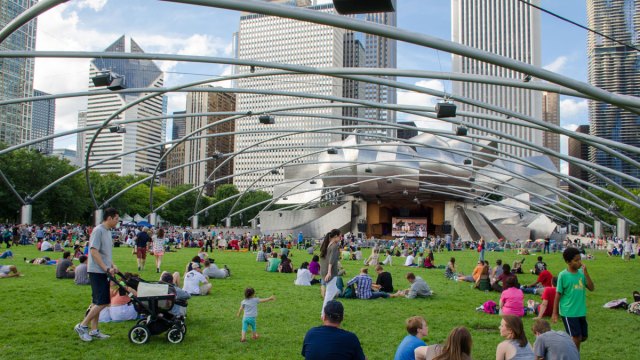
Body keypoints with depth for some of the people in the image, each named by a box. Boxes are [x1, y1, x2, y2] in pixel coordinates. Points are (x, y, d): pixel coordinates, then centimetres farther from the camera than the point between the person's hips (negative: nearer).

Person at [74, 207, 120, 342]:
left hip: (103, 272, 10)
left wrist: (113, 265, 10)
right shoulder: (98, 230, -13)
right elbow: (94, 251, -20)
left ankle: (94, 330, 18)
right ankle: (82, 326, 0)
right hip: (97, 272, -10)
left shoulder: (107, 231, 15)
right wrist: (106, 268, -20)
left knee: (97, 302, 12)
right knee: (102, 302, -10)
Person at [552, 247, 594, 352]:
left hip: (581, 311, 6)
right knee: (576, 337, -7)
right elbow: (558, 295, -8)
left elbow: (591, 288, -4)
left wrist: (586, 273, -14)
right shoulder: (563, 275, -12)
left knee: (584, 337, 14)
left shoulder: (581, 272, 2)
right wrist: (555, 313, -6)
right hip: (569, 312, -6)